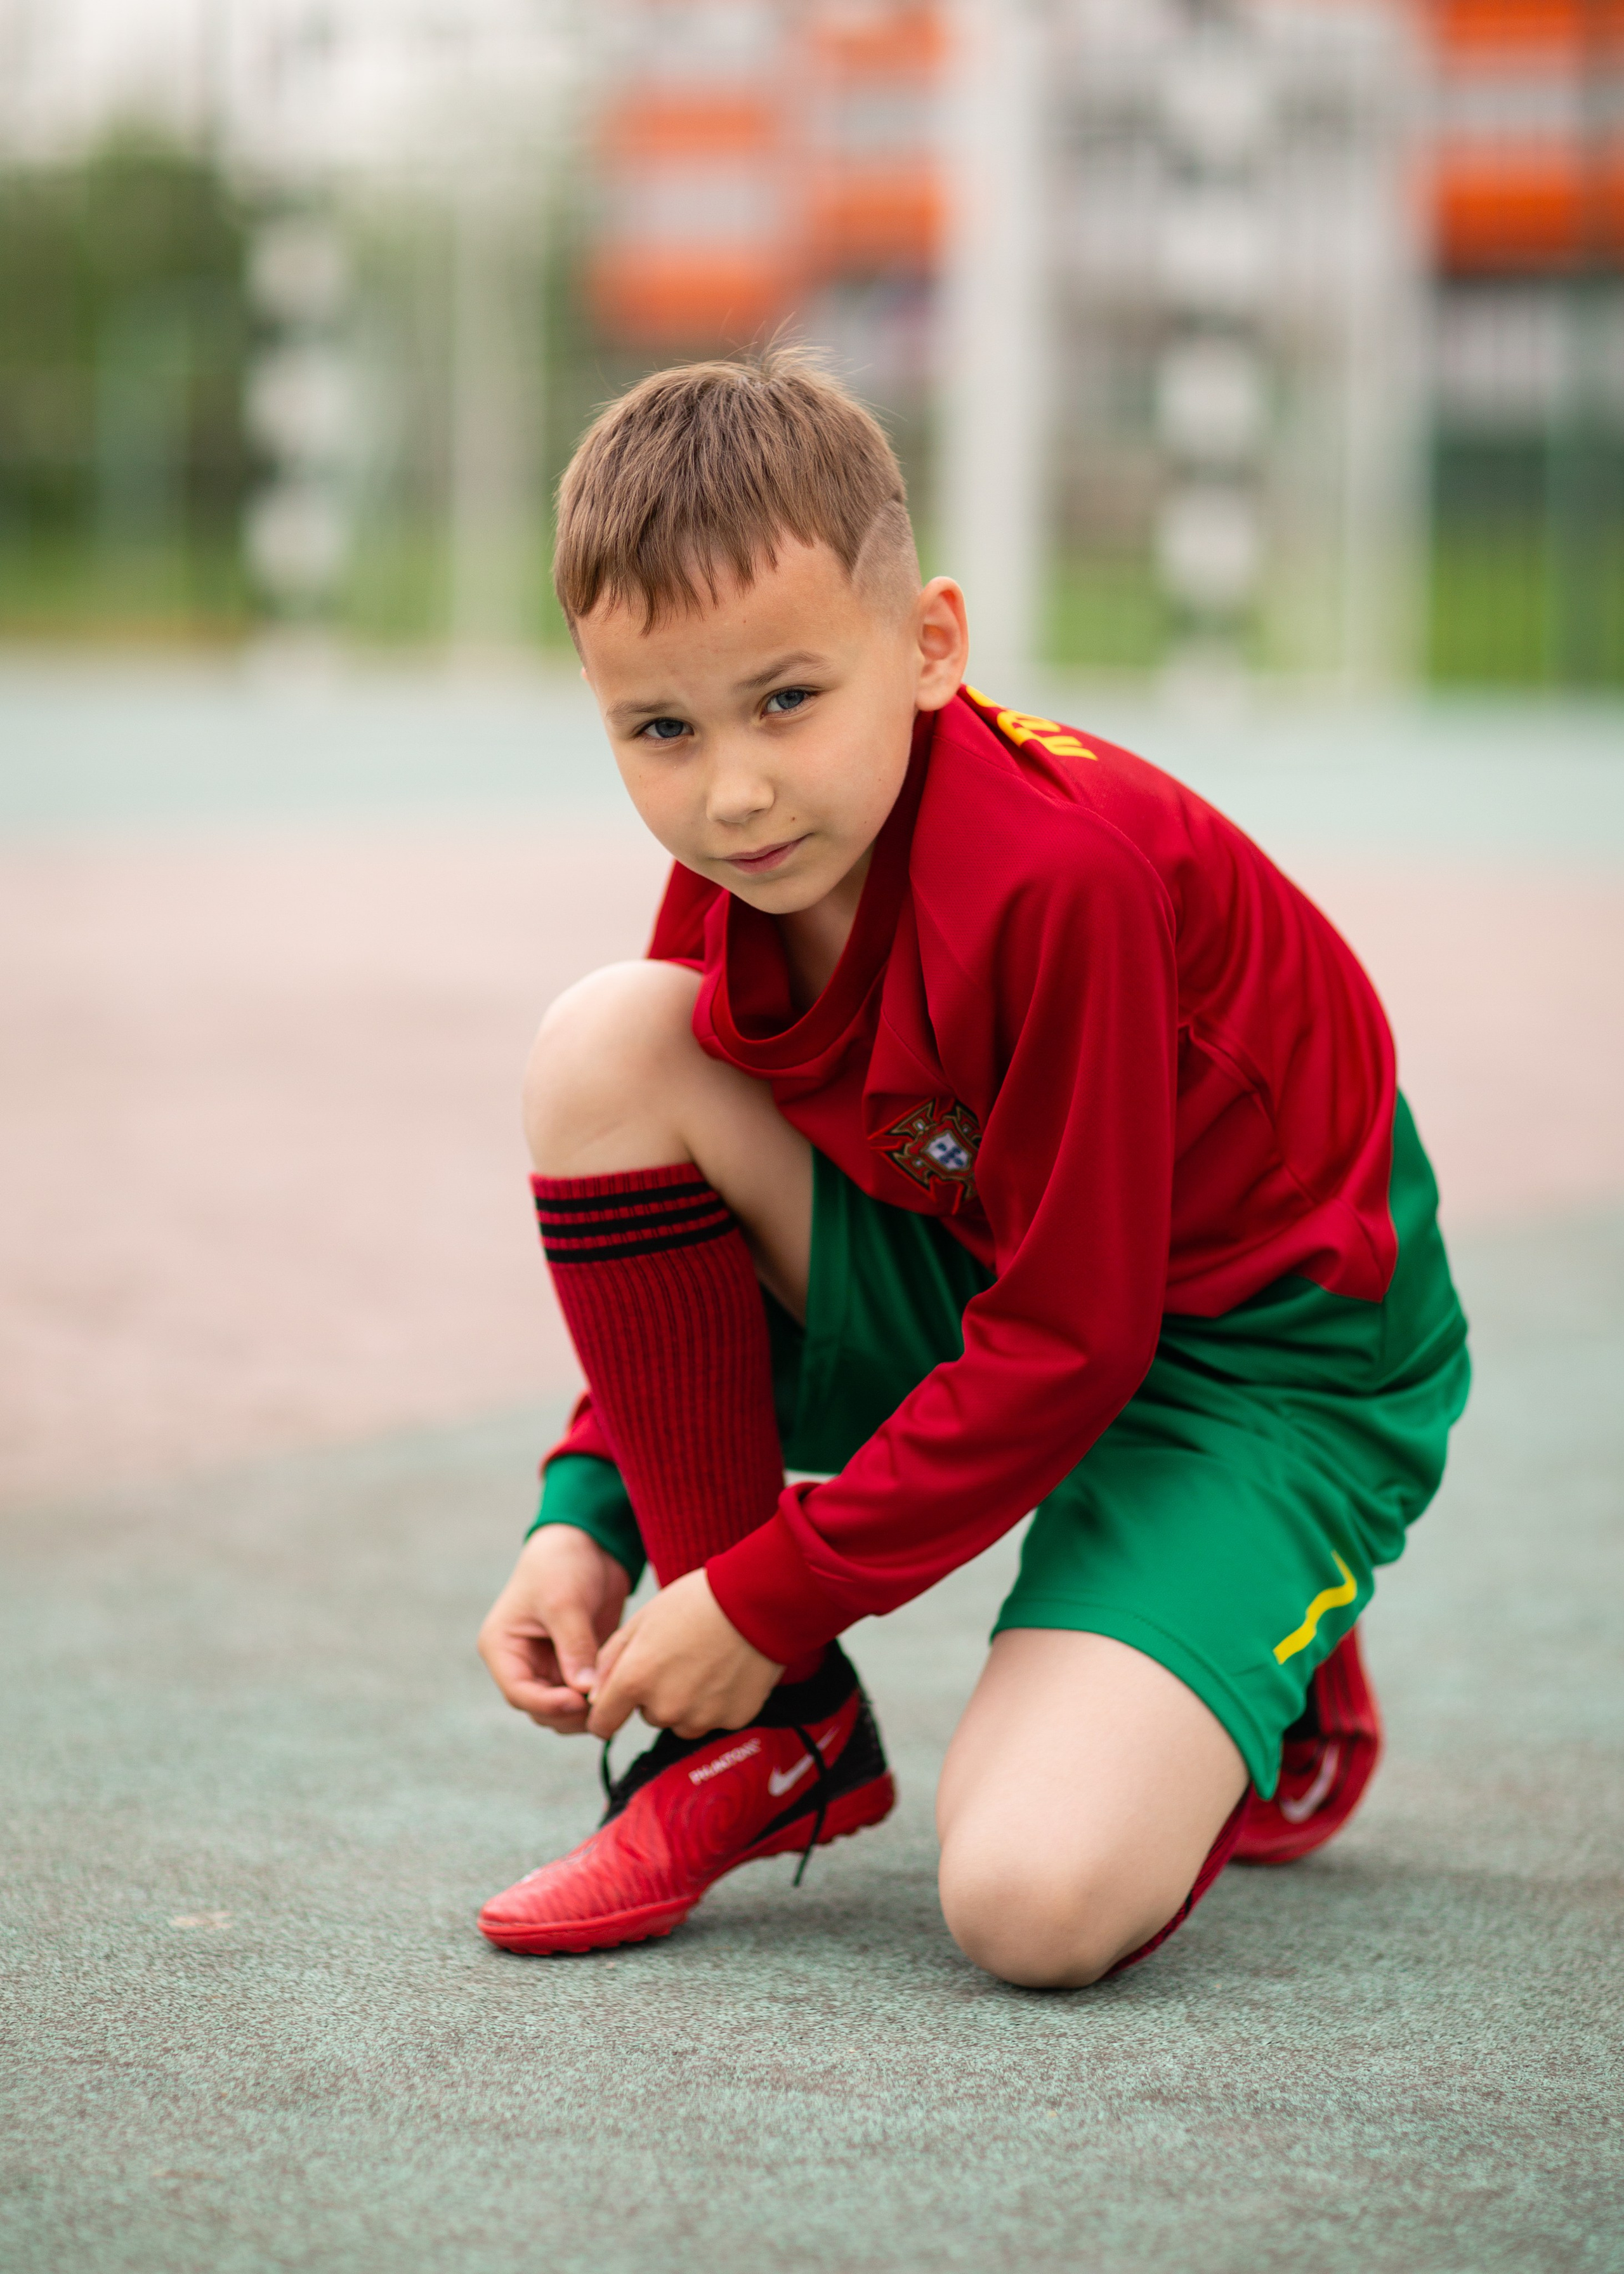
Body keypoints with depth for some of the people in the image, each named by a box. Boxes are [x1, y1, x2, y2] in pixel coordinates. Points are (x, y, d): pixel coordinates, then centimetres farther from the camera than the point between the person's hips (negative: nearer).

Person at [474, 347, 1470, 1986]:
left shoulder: (1058, 879, -31)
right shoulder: (736, 884, -7)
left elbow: (1067, 1345, -25)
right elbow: (679, 1237, 8)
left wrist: (771, 1597, -19)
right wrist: (585, 1520, -8)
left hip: (1262, 1361, -7)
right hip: (983, 1286, 7)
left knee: (1034, 1904, -30)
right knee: (602, 1044, -16)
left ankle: (1269, 1700, 10)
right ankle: (778, 1736, -4)